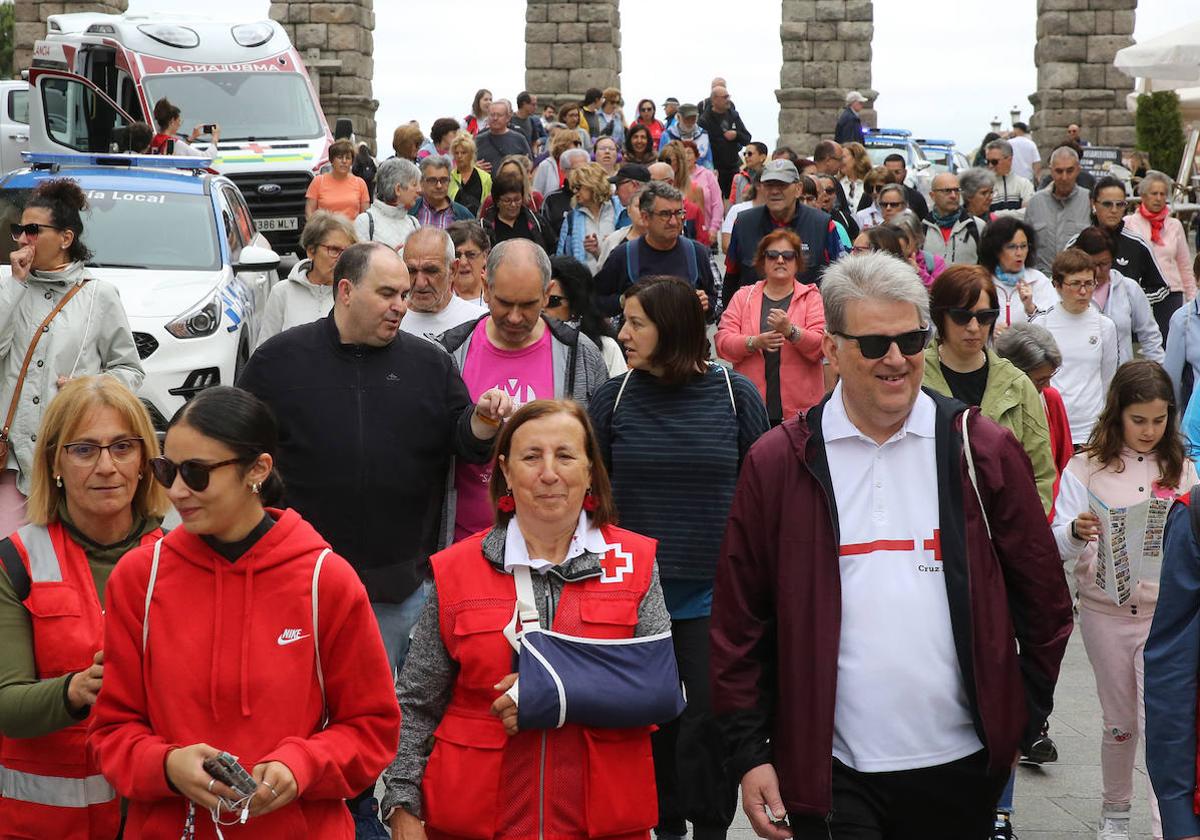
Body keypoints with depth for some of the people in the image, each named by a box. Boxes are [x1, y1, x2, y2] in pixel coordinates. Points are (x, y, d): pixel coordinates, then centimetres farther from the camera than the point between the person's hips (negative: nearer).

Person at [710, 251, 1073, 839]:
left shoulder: (984, 452, 1)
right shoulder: (777, 464, 0)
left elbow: (1043, 598, 8)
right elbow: (740, 621, 1)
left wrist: (1021, 718, 8)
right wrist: (748, 751, -2)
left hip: (960, 763, 2)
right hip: (829, 772, -1)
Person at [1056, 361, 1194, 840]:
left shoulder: (1181, 470, 3)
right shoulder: (1087, 467, -3)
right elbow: (1057, 545, -8)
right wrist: (1076, 532, -30)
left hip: (1166, 613, 0)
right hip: (1105, 614, 0)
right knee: (1119, 723, 12)